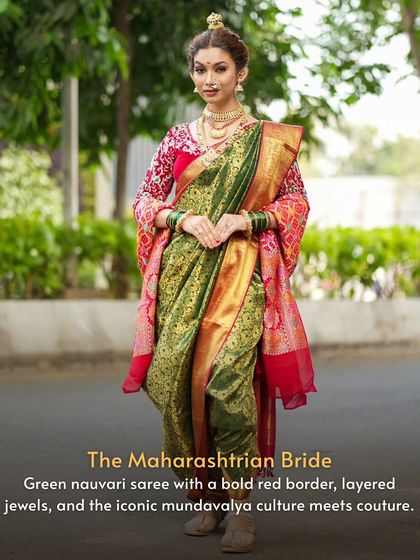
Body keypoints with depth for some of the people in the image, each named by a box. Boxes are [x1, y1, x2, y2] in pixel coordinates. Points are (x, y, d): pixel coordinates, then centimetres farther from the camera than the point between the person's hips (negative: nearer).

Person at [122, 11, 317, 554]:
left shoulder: (267, 138, 6)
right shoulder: (179, 137, 12)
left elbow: (296, 202, 7)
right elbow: (145, 198, 14)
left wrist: (245, 220, -9)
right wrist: (184, 218, -5)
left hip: (239, 272, -3)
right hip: (182, 271, 3)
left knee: (227, 377, -19)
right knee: (181, 381, -2)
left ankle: (240, 504, -13)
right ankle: (206, 497, 10)